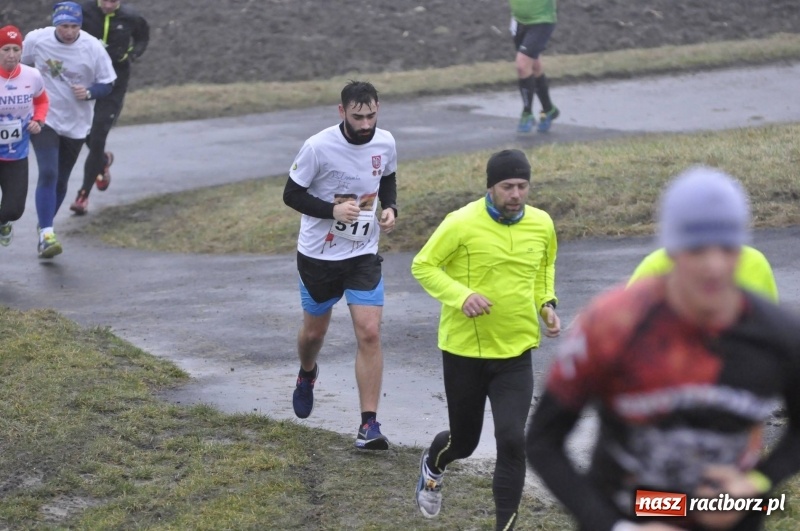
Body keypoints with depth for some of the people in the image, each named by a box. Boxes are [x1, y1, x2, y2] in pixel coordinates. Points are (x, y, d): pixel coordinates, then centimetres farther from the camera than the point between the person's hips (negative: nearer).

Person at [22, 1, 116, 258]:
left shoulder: (93, 48, -12)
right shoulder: (36, 40, -10)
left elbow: (106, 84, -4)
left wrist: (89, 92, -24)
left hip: (76, 124, 2)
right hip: (44, 119, -2)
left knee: (61, 181, 13)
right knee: (48, 174, -18)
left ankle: (44, 227, 34)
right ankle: (46, 234, -19)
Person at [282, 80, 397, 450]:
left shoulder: (385, 143, -5)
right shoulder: (318, 147, -18)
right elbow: (291, 194, -10)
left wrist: (390, 208, -6)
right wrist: (333, 210, -24)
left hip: (364, 254, 2)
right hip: (318, 254, -2)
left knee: (369, 333, -11)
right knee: (314, 330, 15)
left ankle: (369, 425, -7)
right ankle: (307, 375, 52)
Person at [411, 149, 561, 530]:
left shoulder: (541, 225, -1)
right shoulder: (462, 223, -15)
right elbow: (423, 266, -8)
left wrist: (547, 304, 1)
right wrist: (461, 296, -23)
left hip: (515, 353, 2)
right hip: (464, 350, -2)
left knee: (512, 441, -13)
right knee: (464, 442, 14)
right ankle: (433, 466, 51)